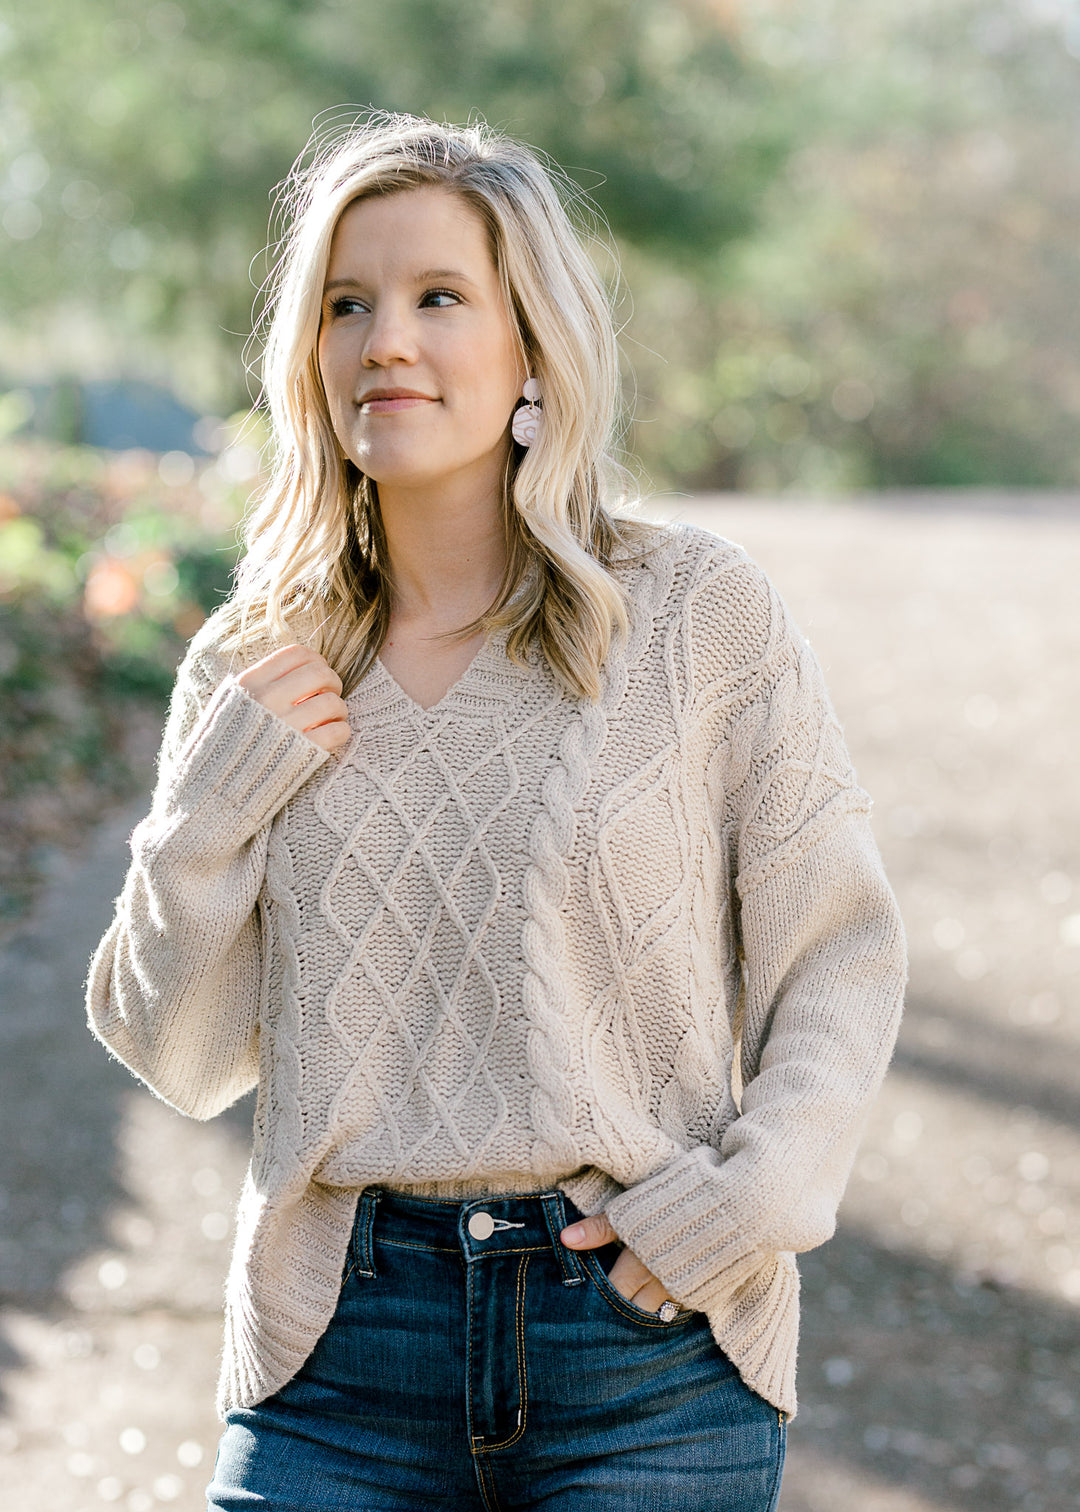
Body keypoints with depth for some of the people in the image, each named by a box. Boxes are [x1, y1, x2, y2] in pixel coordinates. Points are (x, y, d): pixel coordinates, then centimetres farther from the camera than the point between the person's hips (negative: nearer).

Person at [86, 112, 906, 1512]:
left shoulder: (701, 610, -3)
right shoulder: (254, 669, 5)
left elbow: (841, 956, 1)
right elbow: (184, 1060, 7)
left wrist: (750, 1198, -12)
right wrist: (208, 810, -6)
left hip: (650, 1355, -1)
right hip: (341, 1355, 2)